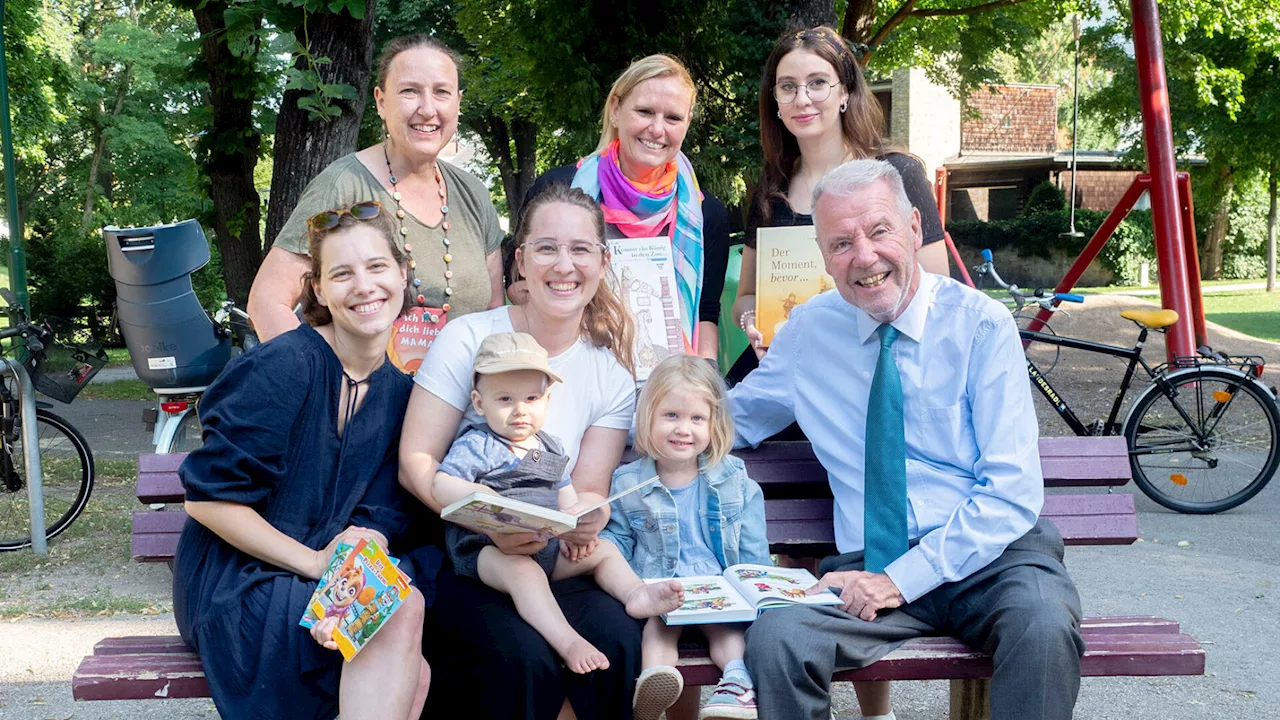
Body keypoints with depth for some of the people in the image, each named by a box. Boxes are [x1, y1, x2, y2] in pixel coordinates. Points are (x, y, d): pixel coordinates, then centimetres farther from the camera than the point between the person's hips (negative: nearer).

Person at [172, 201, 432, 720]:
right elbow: (207, 498, -16)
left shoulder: (397, 391, 6)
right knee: (403, 610, -28)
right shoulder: (282, 367, -15)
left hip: (335, 578, 6)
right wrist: (315, 562, -18)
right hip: (231, 582, -5)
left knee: (410, 674, -23)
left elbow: (381, 516, 1)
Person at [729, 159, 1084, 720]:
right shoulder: (809, 332, 8)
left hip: (990, 556, -2)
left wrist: (902, 580, -17)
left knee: (1043, 626, -36)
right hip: (870, 569, 2)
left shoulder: (982, 325, -3)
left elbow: (1012, 493, -9)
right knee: (776, 640, -28)